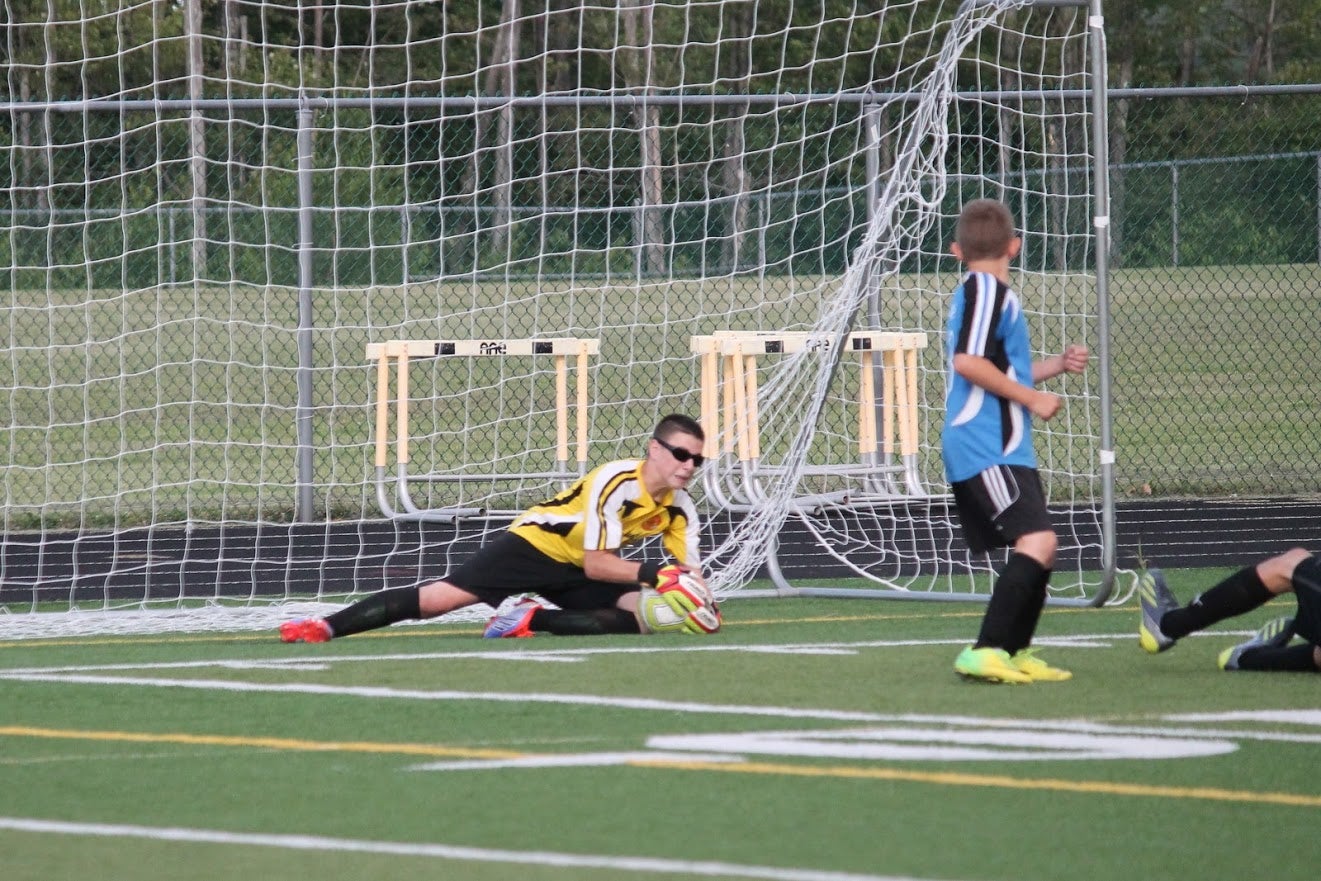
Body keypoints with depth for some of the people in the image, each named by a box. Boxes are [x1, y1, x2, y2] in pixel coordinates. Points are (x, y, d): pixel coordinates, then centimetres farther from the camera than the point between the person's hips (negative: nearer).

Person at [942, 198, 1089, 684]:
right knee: (1037, 539, -22)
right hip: (986, 449, -11)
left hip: (1006, 451, 11)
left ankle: (1015, 653, 22)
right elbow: (968, 362, -21)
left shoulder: (979, 293, 20)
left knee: (1038, 549, 15)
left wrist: (1058, 364, 22)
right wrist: (1033, 399, -14)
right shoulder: (987, 290, -10)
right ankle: (985, 652, -27)